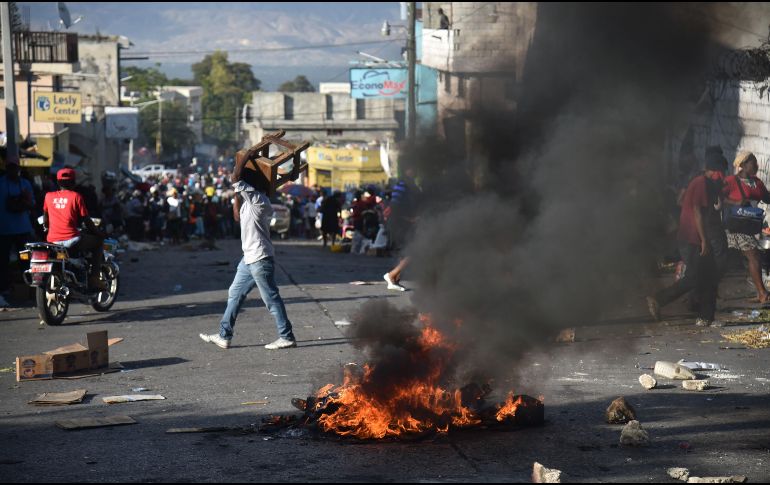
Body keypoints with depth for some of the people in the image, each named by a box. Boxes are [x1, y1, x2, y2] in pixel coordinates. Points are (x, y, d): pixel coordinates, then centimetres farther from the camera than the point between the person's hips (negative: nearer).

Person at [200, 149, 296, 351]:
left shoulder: (258, 199, -17)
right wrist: (237, 195, 19)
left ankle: (287, 337, 3)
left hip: (260, 259, -10)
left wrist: (242, 159, -7)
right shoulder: (249, 201, 12)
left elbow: (236, 178, -22)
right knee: (234, 295, 12)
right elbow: (238, 215, 27)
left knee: (271, 298, -4)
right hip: (250, 258, 10)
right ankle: (224, 336, 17)